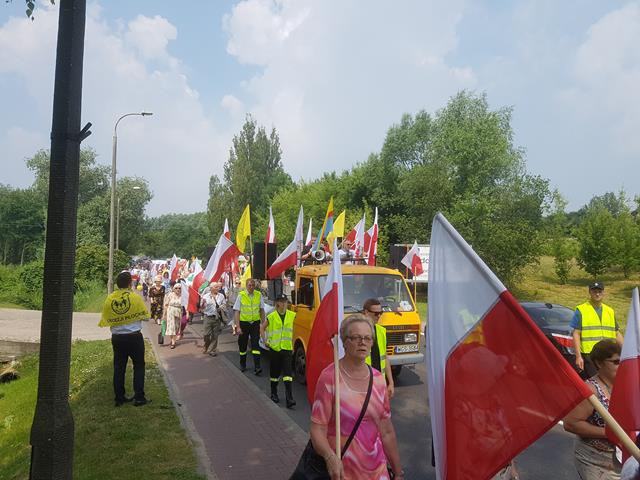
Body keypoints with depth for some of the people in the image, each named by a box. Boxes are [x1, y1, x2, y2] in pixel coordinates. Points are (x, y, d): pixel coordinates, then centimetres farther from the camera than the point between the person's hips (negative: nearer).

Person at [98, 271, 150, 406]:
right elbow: (145, 315, -4)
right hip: (134, 336, -3)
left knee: (119, 367, 12)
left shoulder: (109, 299, -4)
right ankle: (139, 397, 8)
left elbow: (105, 320, 3)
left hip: (117, 338, 3)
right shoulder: (135, 297, -12)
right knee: (139, 366, 8)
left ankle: (119, 398, 19)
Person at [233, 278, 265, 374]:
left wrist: (263, 323, 4)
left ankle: (257, 367, -9)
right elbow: (236, 312, -7)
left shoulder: (259, 295, 1)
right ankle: (242, 364, 30)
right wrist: (238, 327, -13)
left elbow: (262, 310, 9)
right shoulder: (241, 295, -7)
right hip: (243, 323, -1)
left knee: (255, 344, -8)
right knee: (243, 345, 11)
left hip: (255, 323, 1)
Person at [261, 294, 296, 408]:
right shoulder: (271, 317, -3)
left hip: (287, 348, 0)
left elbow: (294, 331, 12)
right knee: (274, 372, 13)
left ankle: (289, 399, -10)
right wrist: (265, 341, 1)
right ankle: (274, 393, 32)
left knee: (288, 374, -8)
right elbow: (262, 328, 9)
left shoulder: (292, 315, 1)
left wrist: (293, 345, 11)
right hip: (274, 348, 0)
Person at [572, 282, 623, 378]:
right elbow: (576, 334, -5)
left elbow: (617, 334, 21)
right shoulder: (581, 310, -1)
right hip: (589, 355, -5)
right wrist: (578, 356, -12)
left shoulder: (610, 311, 17)